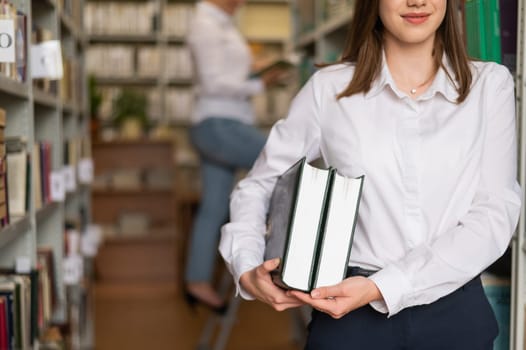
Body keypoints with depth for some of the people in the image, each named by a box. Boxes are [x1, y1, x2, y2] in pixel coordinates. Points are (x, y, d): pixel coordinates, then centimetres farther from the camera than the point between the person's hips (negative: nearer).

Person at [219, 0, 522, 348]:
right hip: (351, 315, 0)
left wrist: (382, 288, -18)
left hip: (456, 313, 1)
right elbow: (257, 187, 6)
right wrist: (247, 270, -11)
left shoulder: (490, 84, -2)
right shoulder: (329, 88, -2)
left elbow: (496, 215, -8)